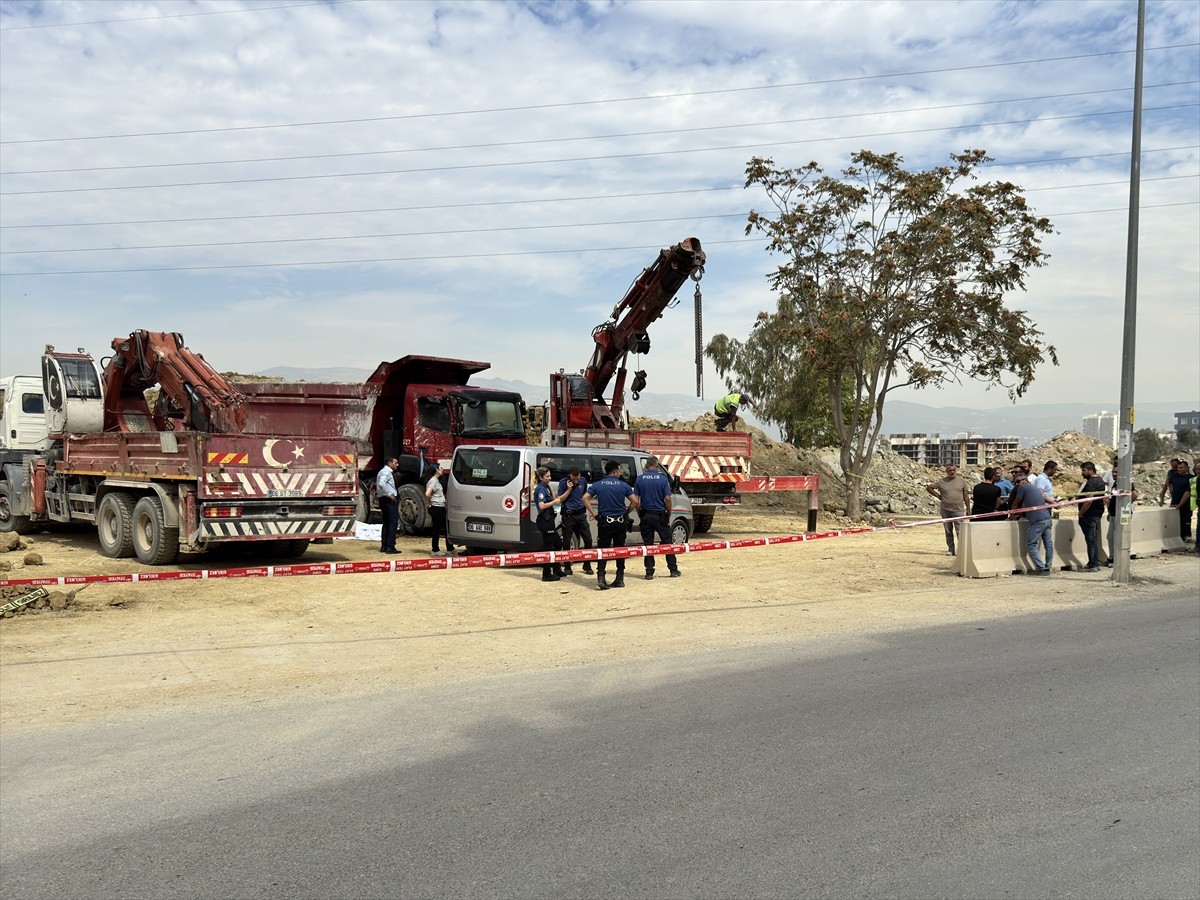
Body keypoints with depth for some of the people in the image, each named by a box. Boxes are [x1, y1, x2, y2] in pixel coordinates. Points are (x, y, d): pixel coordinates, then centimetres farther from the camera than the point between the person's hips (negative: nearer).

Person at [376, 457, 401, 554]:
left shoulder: (383, 471, 19)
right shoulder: (386, 472, -13)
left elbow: (379, 484, 28)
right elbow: (381, 484, -28)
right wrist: (389, 494, -22)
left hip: (383, 499, 11)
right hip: (389, 499, -11)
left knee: (386, 523, 14)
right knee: (393, 522, -9)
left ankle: (384, 546, 17)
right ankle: (390, 546, -12)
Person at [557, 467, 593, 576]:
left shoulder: (583, 481, 4)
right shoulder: (563, 483, -7)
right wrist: (569, 489, -17)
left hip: (581, 514, 3)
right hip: (568, 515, -3)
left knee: (588, 539, -1)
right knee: (566, 542, 1)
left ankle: (587, 566, 13)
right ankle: (567, 567, 12)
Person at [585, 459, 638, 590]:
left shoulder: (597, 485, 0)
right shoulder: (623, 485, -1)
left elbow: (585, 498, -11)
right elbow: (635, 502, -2)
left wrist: (594, 514, -5)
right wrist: (626, 512, 10)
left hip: (604, 522, 0)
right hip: (620, 522, 0)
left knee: (603, 550, 4)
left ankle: (600, 578, -10)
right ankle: (620, 579, 14)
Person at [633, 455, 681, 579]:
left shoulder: (639, 479, -1)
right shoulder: (663, 478, -6)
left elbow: (636, 500, -3)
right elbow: (667, 499, -10)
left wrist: (640, 513, 8)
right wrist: (669, 514, 2)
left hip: (646, 515, 1)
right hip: (660, 515, -1)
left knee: (648, 544, 6)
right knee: (667, 542, 9)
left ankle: (649, 572, 6)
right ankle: (673, 570, 13)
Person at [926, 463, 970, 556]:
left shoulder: (961, 481, 4)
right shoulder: (941, 482, 2)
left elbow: (966, 496, 7)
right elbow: (928, 487, 11)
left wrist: (968, 509, 5)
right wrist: (938, 496, 4)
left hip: (958, 510, -2)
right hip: (945, 510, 2)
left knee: (960, 532, -7)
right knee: (948, 532, 9)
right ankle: (950, 549, 18)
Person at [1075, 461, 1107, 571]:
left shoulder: (1091, 483, -19)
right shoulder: (1100, 480, 14)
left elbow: (1089, 500, -26)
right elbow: (1102, 498, 22)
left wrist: (1081, 513, -17)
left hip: (1090, 515, -10)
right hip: (1097, 514, 10)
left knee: (1091, 539, -6)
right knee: (1094, 539, 15)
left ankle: (1093, 565, -4)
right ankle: (1095, 563, 21)